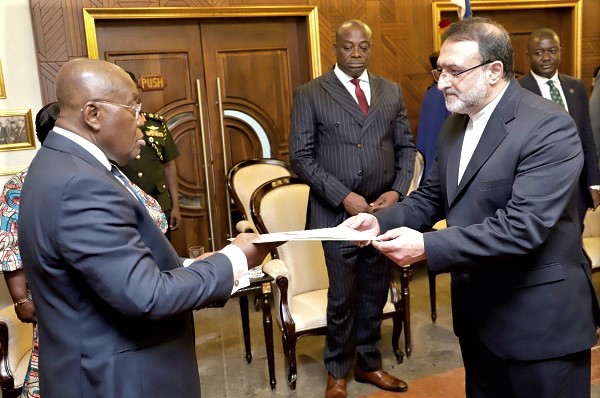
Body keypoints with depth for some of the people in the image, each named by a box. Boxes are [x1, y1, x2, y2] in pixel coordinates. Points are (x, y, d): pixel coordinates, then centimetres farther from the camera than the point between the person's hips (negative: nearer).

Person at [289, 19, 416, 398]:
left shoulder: (392, 91, 9)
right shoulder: (310, 94, -3)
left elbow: (406, 146, 11)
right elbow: (301, 155, -7)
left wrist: (398, 190, -5)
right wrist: (343, 197, -15)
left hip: (384, 209, 4)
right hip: (338, 212, -3)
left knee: (375, 293, 15)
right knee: (342, 296, 8)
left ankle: (369, 363, 35)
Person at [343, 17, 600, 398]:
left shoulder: (549, 128, -21)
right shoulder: (455, 124, 6)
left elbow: (522, 227, -29)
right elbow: (433, 196, 10)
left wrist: (427, 246, -31)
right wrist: (382, 221, -8)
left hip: (540, 320, -7)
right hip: (477, 309, 8)